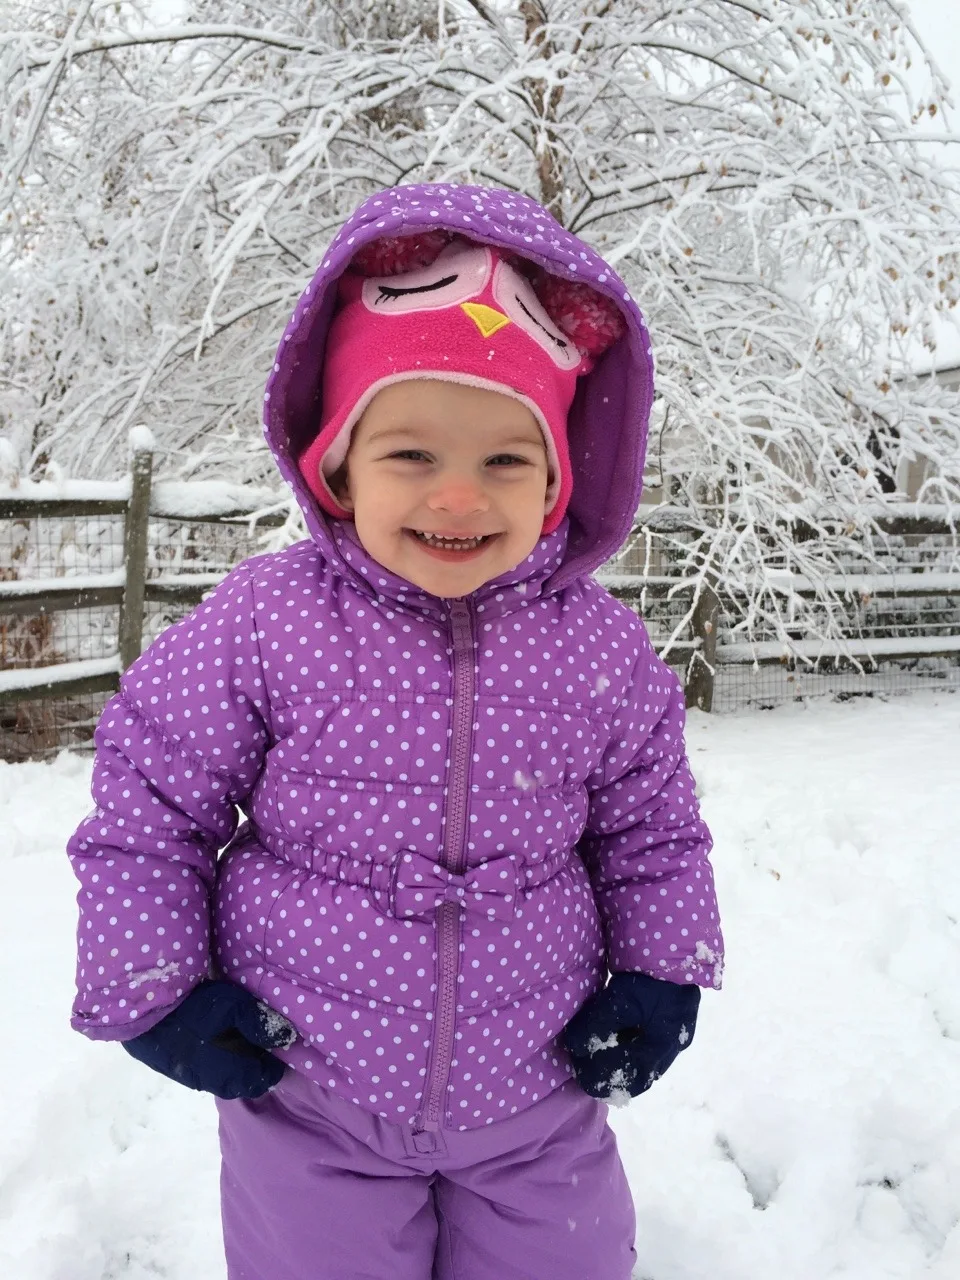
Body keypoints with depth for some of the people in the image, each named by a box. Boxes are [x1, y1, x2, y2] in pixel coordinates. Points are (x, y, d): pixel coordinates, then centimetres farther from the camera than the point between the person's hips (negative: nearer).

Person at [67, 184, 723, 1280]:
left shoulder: (599, 646, -10)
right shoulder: (264, 623, -17)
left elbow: (650, 825, 5)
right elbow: (149, 798, -6)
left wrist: (658, 974, 0)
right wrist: (151, 988, -7)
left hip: (537, 1091, 2)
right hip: (305, 1096, -1)